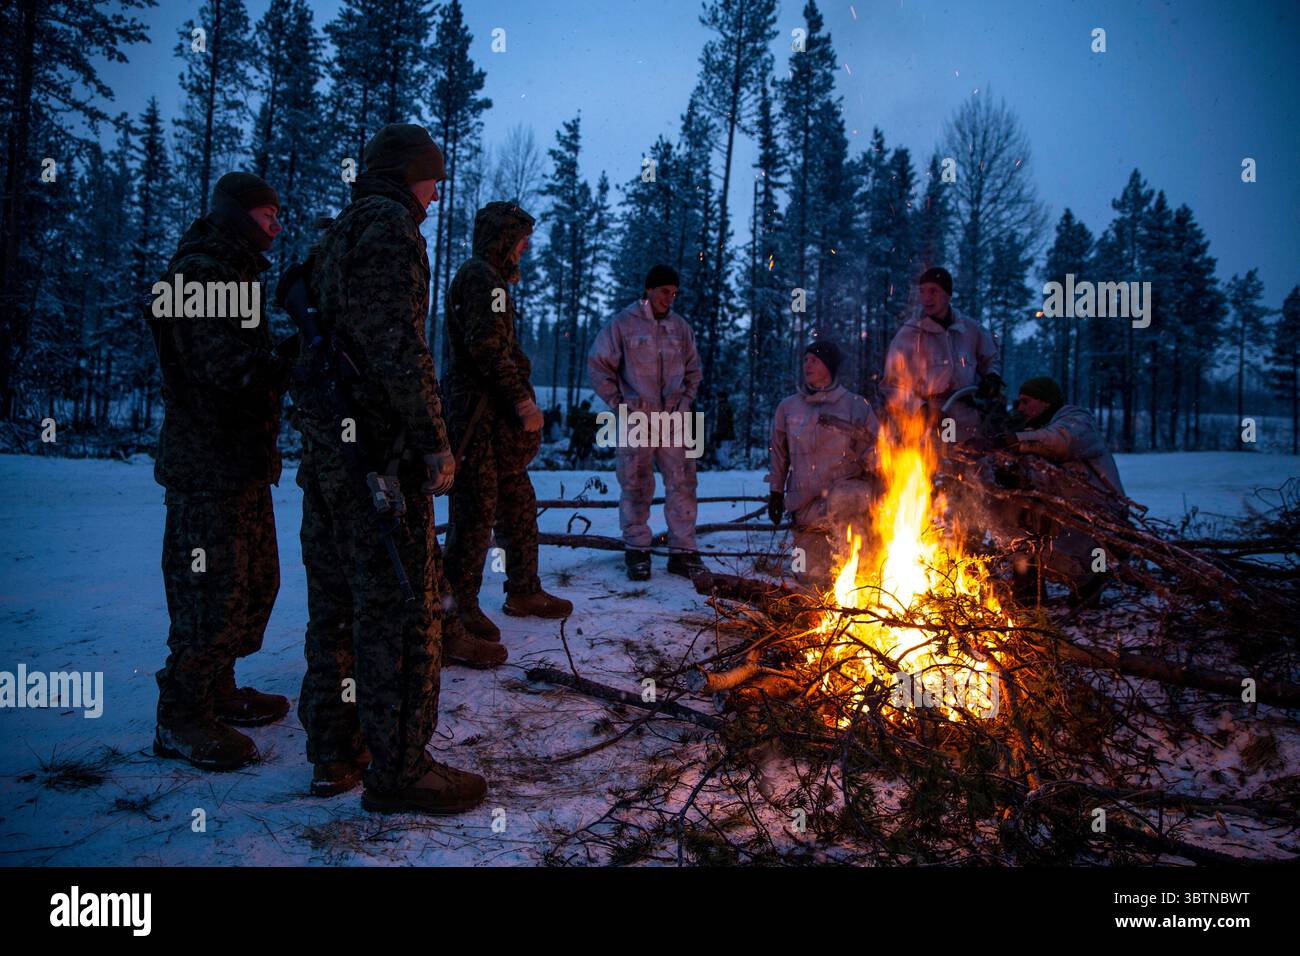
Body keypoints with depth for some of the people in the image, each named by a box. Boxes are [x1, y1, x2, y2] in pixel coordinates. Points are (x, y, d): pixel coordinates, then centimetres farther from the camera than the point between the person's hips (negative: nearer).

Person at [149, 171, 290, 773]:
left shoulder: (234, 273, 20)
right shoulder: (201, 274, -13)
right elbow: (227, 367, -23)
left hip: (244, 462, 10)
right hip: (207, 467, -10)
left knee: (256, 582, 16)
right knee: (214, 589, -6)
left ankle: (216, 691, 29)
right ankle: (181, 719, 6)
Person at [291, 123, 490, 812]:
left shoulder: (334, 238, 21)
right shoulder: (388, 227, -8)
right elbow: (397, 343, -19)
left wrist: (323, 434, 20)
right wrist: (435, 441, -18)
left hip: (325, 446, 10)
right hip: (380, 450, -10)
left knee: (336, 600, 13)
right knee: (401, 604, -4)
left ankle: (334, 753, 23)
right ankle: (398, 768, 3)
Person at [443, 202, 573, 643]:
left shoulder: (492, 277, 22)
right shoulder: (480, 276, -11)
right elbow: (486, 346, -22)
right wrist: (523, 400, -22)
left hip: (498, 413, 11)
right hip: (479, 412, -11)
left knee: (518, 502, 15)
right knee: (477, 507, -6)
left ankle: (523, 591, 25)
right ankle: (460, 603, 3)